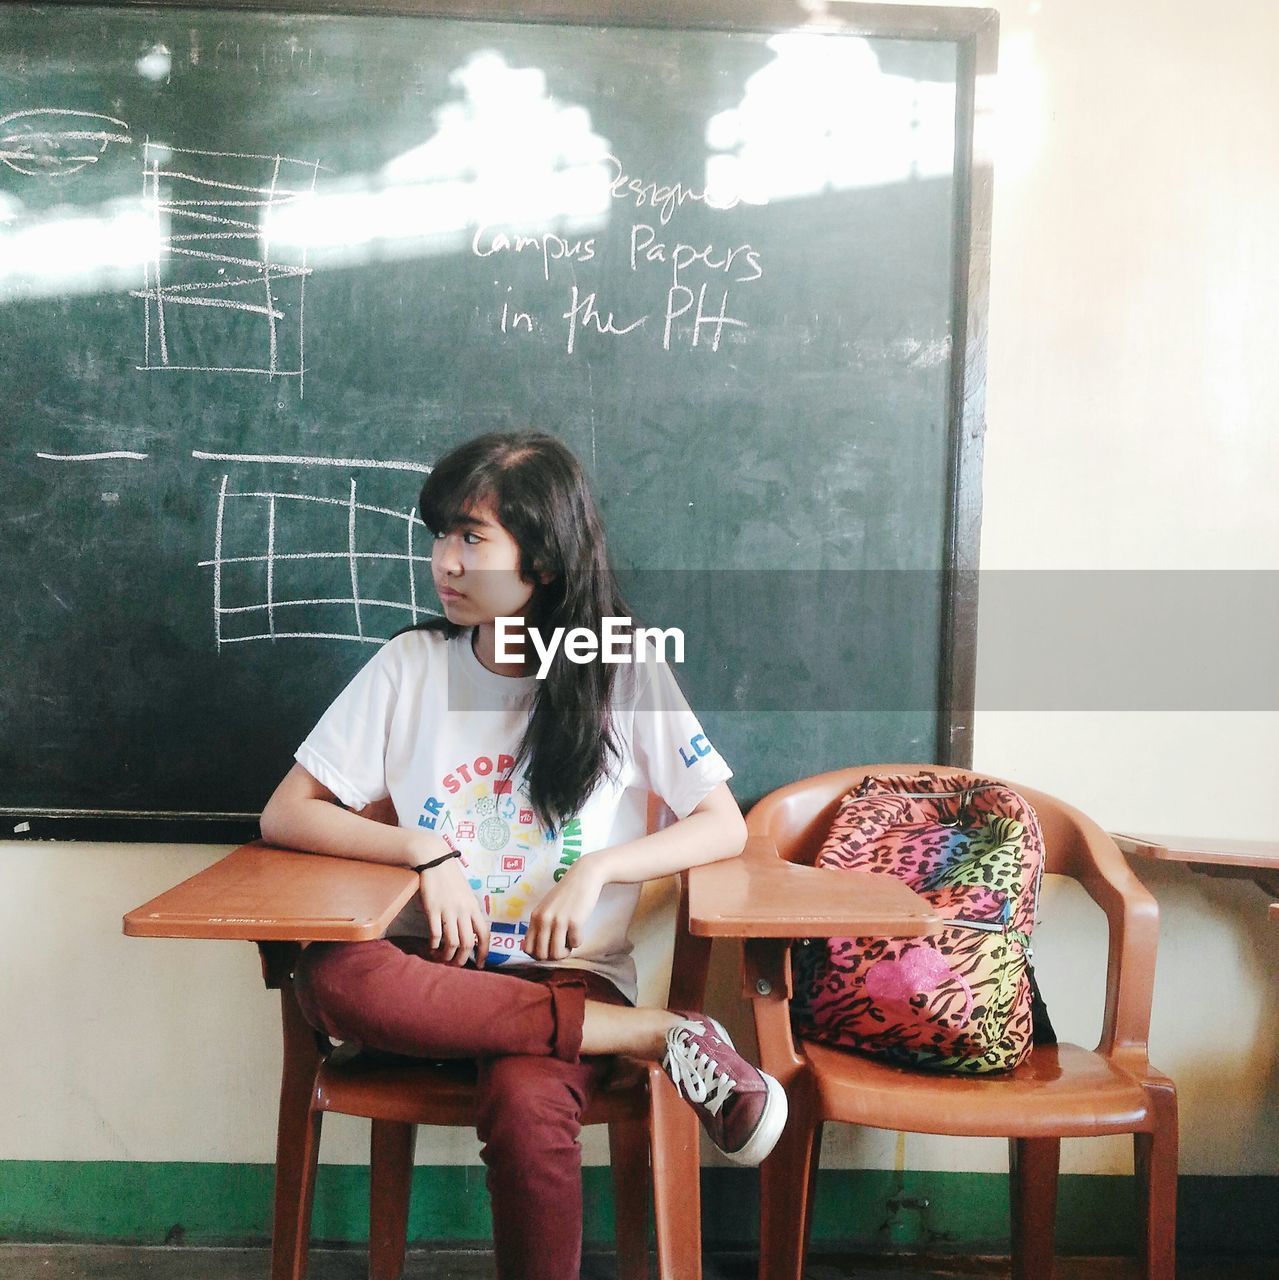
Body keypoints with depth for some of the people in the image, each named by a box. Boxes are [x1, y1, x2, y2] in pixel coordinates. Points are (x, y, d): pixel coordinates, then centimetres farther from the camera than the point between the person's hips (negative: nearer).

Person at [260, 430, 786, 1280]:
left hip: (569, 971, -3)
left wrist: (598, 868, -17)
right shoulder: (410, 666, 3)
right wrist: (425, 850, -11)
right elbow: (285, 816, 3)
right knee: (328, 979, -33)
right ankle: (657, 1035, -25)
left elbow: (726, 827, -1)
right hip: (437, 961, 3)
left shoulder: (625, 671, -1)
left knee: (527, 1111, -37)